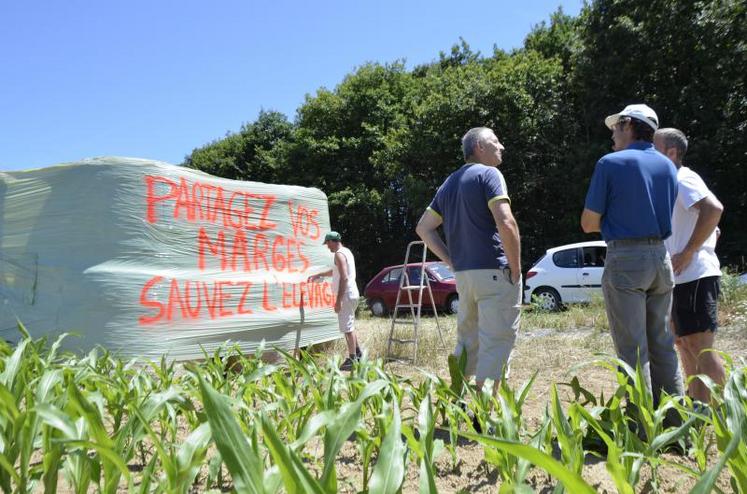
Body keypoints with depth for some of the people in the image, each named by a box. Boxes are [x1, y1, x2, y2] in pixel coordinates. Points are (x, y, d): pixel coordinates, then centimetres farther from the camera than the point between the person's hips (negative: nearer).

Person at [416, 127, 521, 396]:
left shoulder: (449, 184, 18)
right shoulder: (488, 174, -6)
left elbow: (423, 228, 19)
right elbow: (506, 223, -19)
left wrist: (453, 261, 15)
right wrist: (516, 269, -10)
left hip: (463, 274, 8)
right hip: (495, 272, -8)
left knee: (467, 342, 17)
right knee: (496, 343, -3)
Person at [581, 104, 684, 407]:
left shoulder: (611, 163, -6)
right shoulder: (669, 166, 13)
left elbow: (588, 224, -4)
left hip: (625, 259, -6)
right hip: (661, 257, 6)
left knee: (632, 348, -2)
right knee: (662, 345, 14)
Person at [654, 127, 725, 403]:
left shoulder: (683, 179, -10)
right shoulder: (671, 183, 19)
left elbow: (713, 209, -28)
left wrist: (688, 252, -24)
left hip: (695, 275, -11)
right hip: (683, 276, 11)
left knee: (700, 345, -9)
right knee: (683, 341, 18)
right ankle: (697, 402, 29)